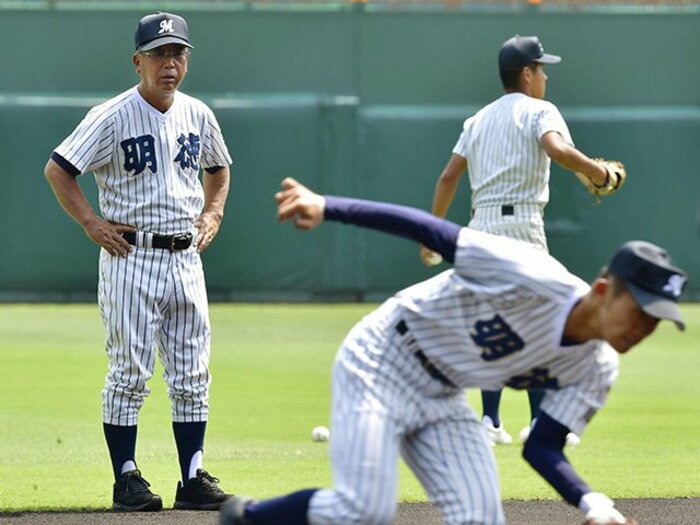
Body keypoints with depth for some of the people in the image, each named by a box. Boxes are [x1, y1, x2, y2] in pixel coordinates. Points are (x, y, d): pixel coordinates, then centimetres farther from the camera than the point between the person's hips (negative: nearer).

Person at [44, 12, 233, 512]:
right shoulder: (113, 118, -9)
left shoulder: (198, 115, 8)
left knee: (192, 375, 5)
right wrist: (91, 222, -11)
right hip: (131, 259, -5)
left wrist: (212, 214, 12)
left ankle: (194, 478, 9)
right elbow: (57, 169, -7)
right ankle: (126, 479, 3)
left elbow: (218, 168, 27)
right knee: (129, 373, -3)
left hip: (186, 259, 5)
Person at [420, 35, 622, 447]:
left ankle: (490, 421, 8)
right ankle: (541, 422, -12)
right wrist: (597, 172, -10)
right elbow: (558, 149, -23)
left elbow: (449, 176, 15)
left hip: (480, 224, 7)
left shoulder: (479, 119, 19)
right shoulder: (539, 111, -1)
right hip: (521, 223, -7)